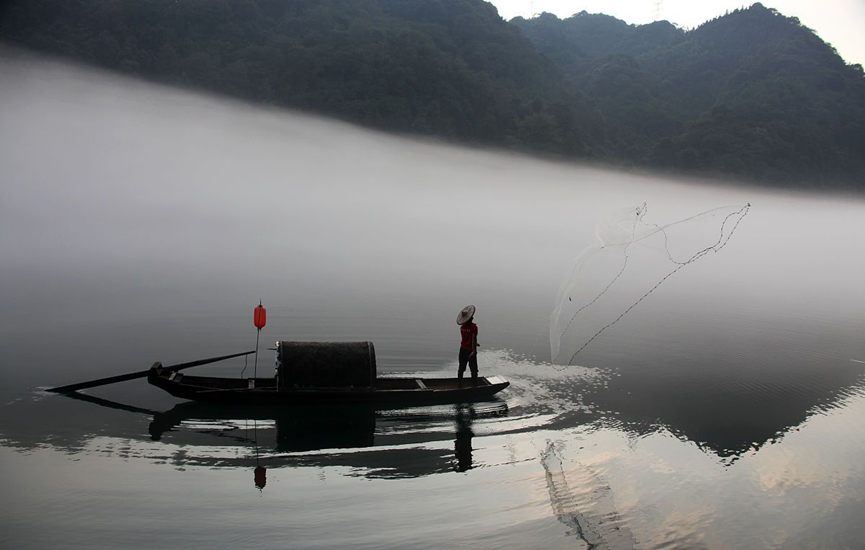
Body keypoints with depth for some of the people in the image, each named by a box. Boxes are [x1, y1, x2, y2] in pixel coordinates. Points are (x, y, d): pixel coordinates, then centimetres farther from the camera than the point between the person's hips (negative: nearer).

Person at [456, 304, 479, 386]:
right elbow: (473, 339, -21)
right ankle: (474, 385, 4)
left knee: (461, 369, 14)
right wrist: (474, 351, -21)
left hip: (462, 349, 6)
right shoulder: (473, 327, -17)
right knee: (474, 370, 4)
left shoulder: (462, 327, 2)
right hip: (470, 350, -6)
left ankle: (460, 385, 20)